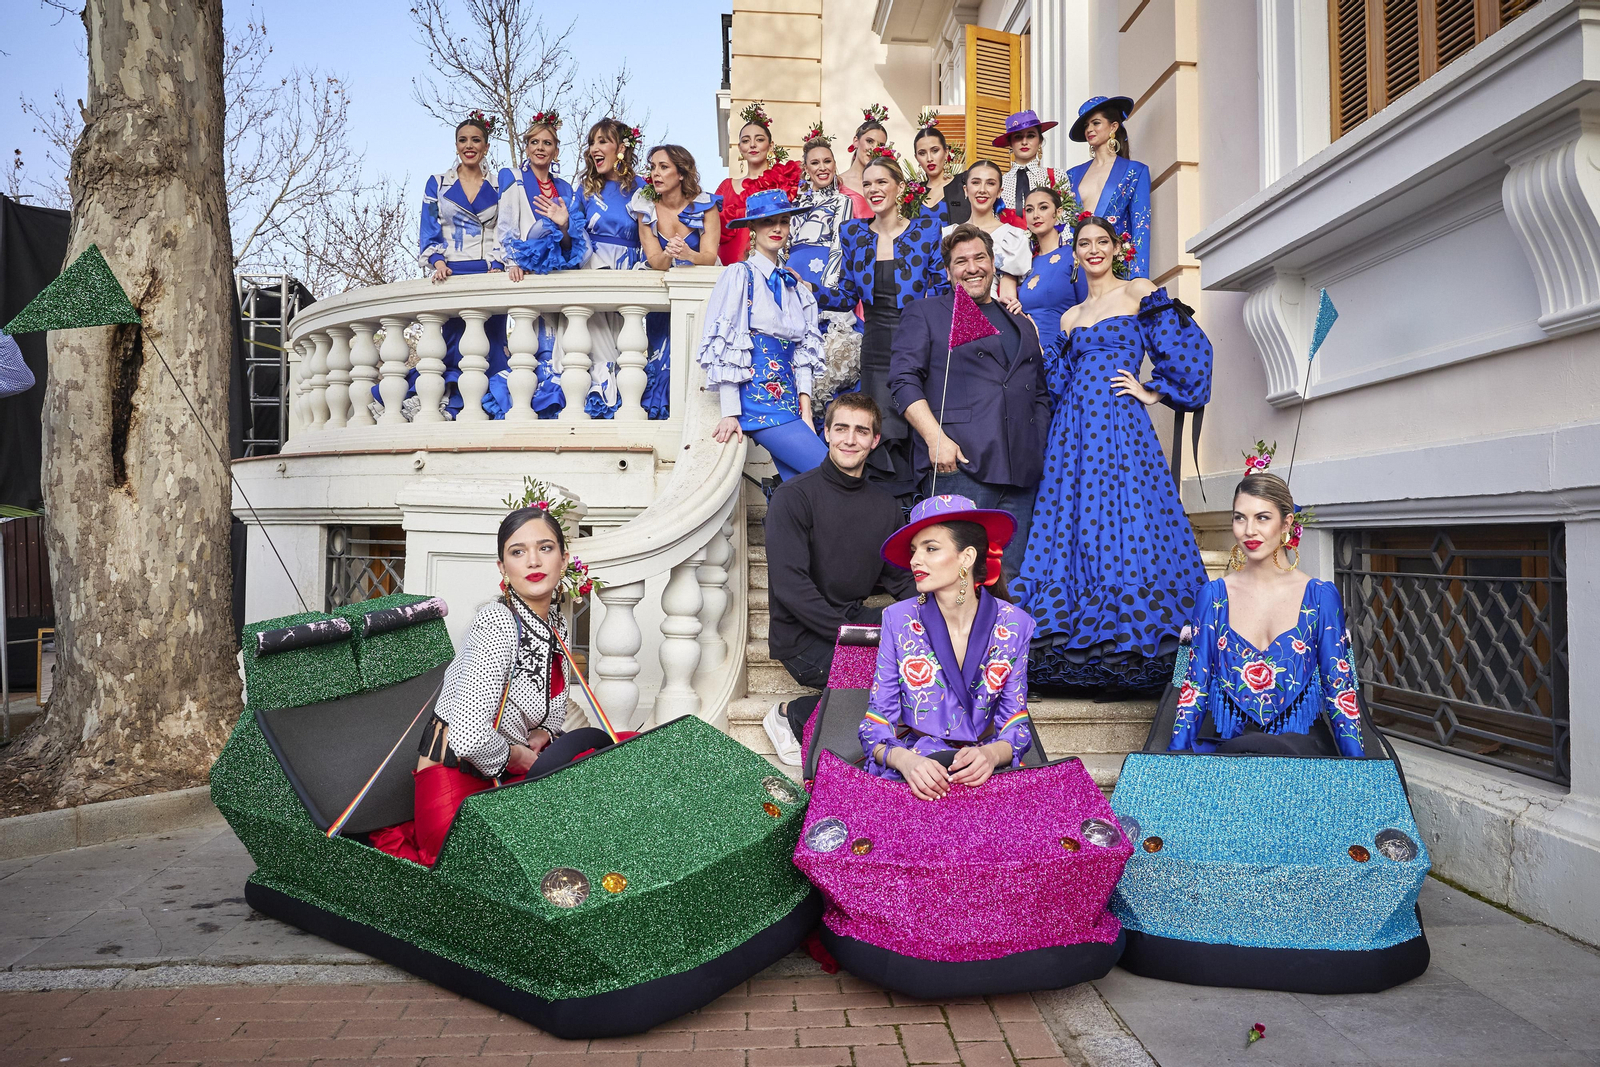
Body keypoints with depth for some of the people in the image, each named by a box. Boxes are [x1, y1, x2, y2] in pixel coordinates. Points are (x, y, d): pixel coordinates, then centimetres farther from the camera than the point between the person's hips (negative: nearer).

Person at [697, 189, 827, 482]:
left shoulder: (793, 286, 18)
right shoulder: (740, 276, -2)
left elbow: (802, 350, 16)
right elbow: (724, 346, -7)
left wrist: (806, 411, 5)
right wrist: (730, 413, -13)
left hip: (789, 403, 7)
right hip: (758, 403, -7)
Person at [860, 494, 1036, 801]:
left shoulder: (1013, 625, -1)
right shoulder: (899, 620, -3)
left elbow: (1015, 724, 4)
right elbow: (877, 725, -2)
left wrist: (992, 754, -19)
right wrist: (903, 759, -24)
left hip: (982, 775, 2)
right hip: (906, 774, -1)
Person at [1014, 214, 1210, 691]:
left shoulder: (1141, 292, 8)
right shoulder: (1070, 317, 22)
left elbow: (1187, 350, 2)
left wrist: (1152, 393, -2)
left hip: (1120, 423, -5)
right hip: (1073, 428, 5)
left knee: (1123, 525, -14)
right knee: (1071, 527, -4)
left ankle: (1127, 652, -11)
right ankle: (1077, 652, -2)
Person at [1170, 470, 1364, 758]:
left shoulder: (1321, 596, 6)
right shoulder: (1214, 594, 9)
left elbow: (1340, 691, 6)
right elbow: (1195, 685, 7)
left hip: (1296, 747, 0)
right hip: (1221, 743, 0)